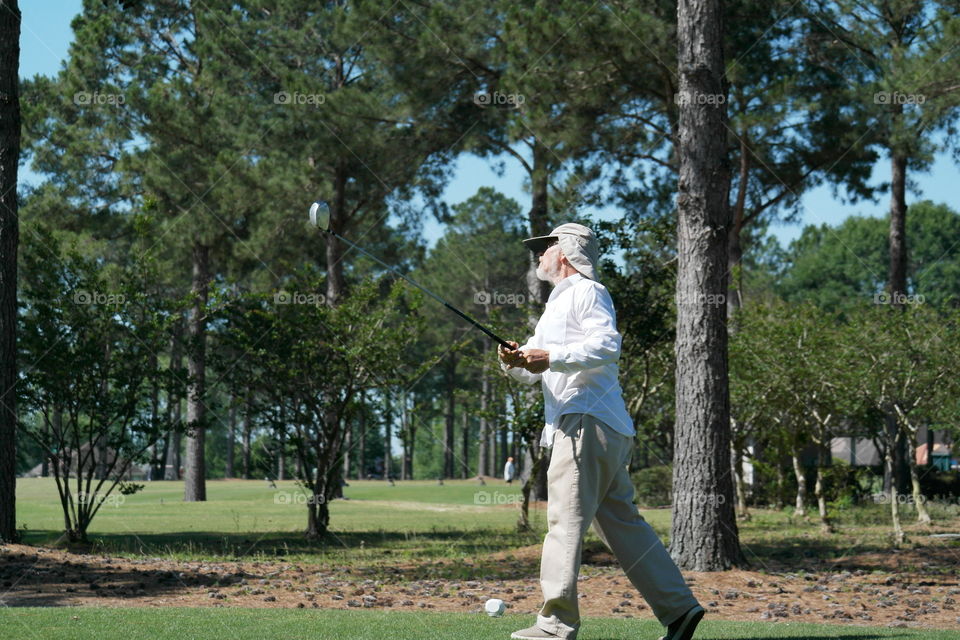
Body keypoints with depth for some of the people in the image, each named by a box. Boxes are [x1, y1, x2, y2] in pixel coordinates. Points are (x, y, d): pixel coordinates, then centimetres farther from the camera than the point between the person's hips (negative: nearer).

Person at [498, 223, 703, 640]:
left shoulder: (586, 292, -3)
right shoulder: (557, 304, 27)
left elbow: (607, 344, -19)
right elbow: (534, 371, 20)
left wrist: (552, 358, -22)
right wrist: (514, 361, -2)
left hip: (589, 422, -10)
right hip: (576, 423, 10)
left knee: (566, 519, -11)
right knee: (621, 522, 8)